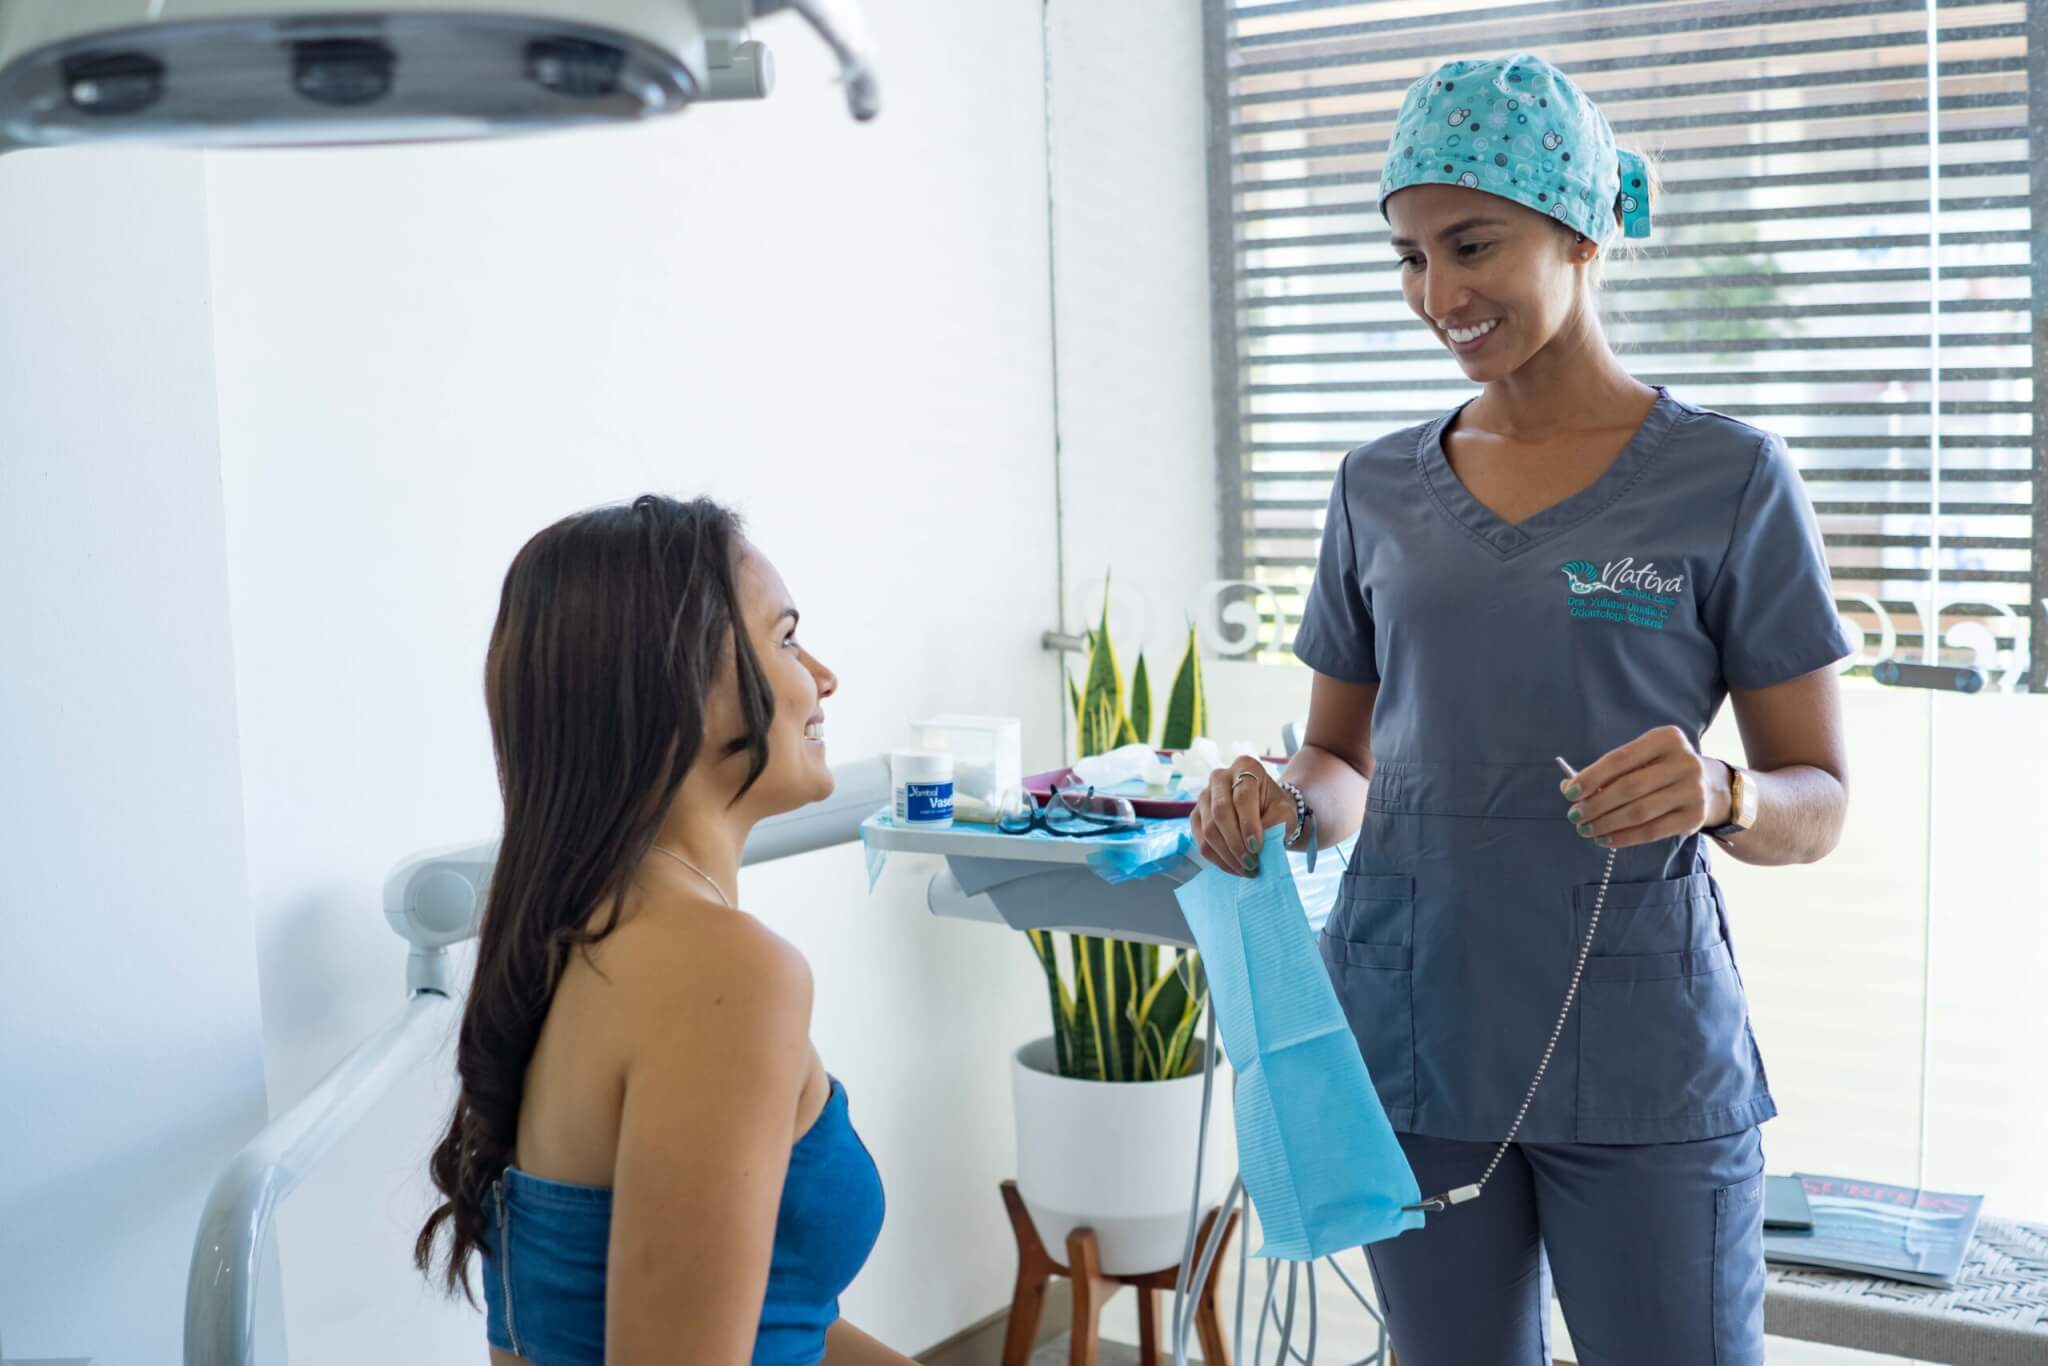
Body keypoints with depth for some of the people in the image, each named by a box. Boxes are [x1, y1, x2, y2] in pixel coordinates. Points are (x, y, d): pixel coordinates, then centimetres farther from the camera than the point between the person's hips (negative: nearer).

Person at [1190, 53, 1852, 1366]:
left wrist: (1721, 797, -24)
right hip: (1410, 1038, 4)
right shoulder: (1380, 489, 7)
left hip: (1642, 1064, -3)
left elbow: (1820, 801, -2)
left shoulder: (1726, 478, -4)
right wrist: (1287, 803, -10)